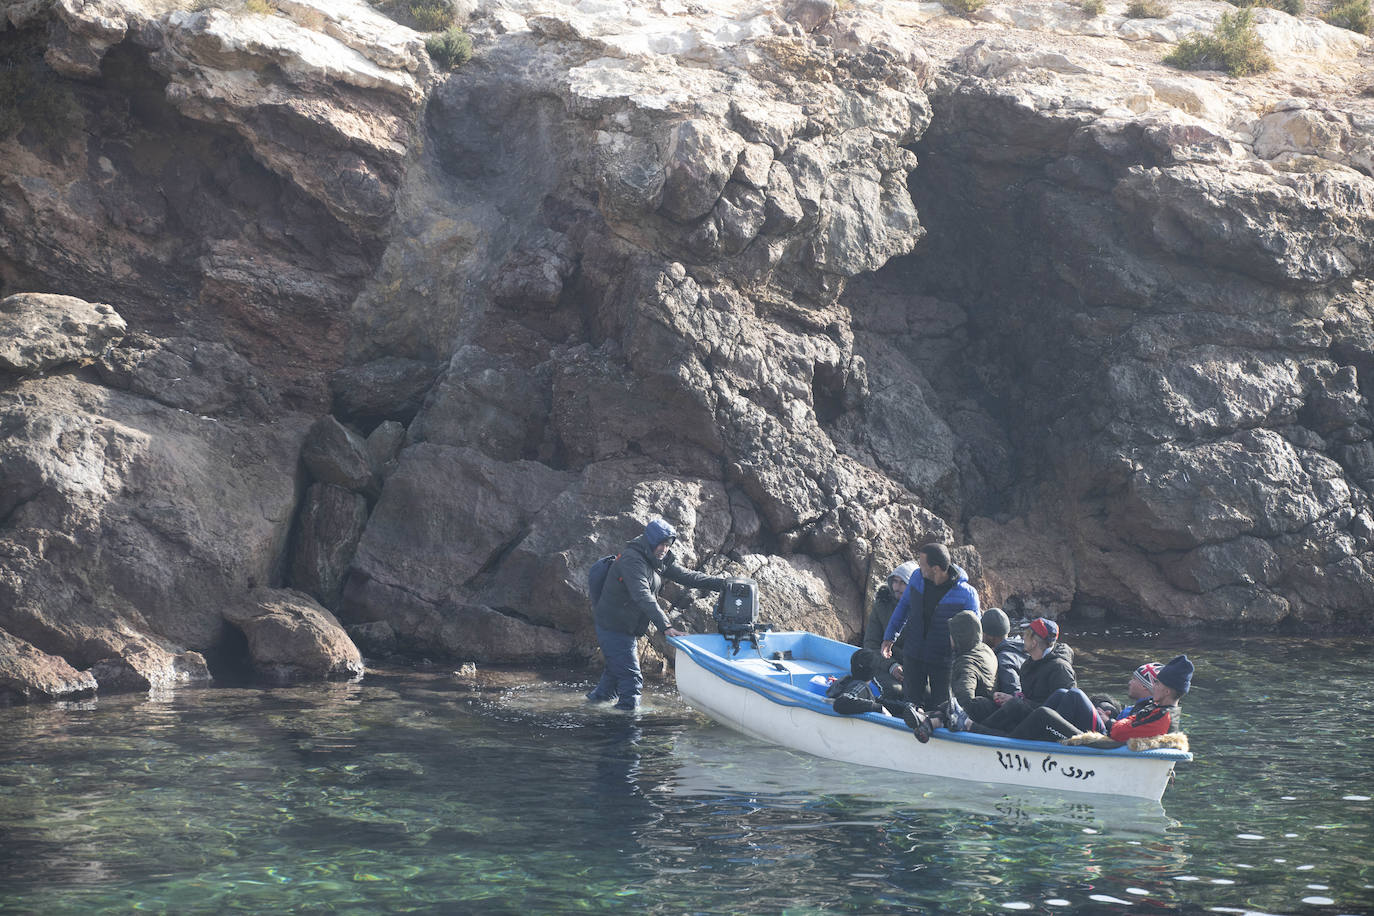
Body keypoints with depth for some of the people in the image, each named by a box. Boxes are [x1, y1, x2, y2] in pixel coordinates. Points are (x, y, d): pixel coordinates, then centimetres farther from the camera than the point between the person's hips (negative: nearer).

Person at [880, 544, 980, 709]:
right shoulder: (917, 578, -8)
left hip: (943, 661, -3)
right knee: (913, 700, 8)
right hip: (913, 655, 3)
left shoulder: (966, 594, -20)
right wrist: (889, 637, 11)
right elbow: (903, 606, 9)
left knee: (940, 705, 4)